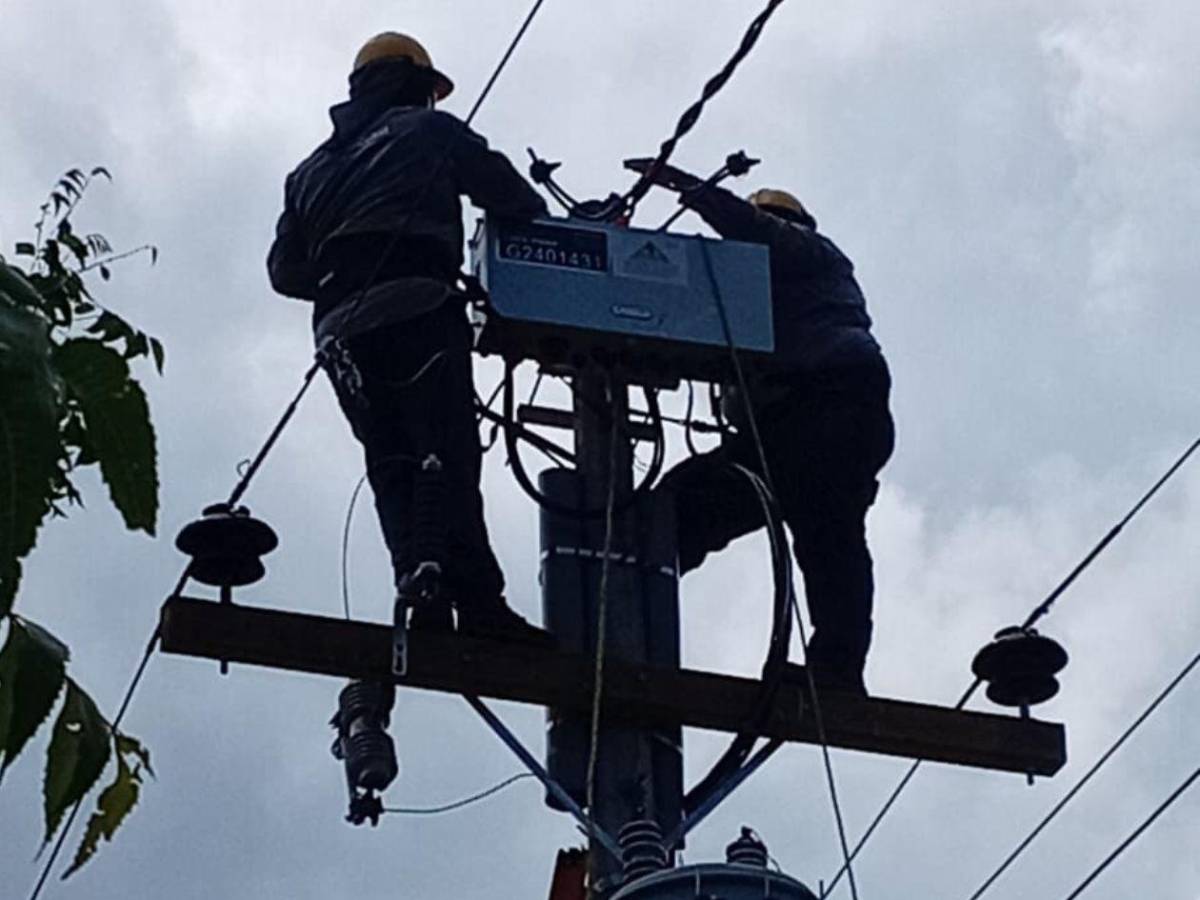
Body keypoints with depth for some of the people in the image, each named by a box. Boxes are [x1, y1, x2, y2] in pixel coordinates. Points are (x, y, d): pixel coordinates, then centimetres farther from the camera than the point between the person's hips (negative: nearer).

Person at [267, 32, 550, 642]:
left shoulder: (313, 169, 30)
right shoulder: (429, 131, 14)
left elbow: (285, 268, 24)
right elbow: (513, 200, 6)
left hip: (342, 330, 5)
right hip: (418, 309, -5)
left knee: (391, 464, 1)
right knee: (446, 450, -14)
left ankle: (421, 590, -18)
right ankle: (473, 597, -30)